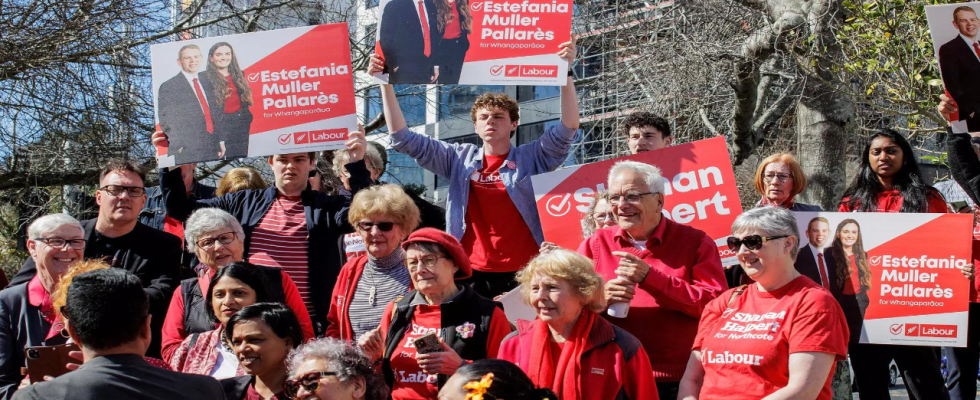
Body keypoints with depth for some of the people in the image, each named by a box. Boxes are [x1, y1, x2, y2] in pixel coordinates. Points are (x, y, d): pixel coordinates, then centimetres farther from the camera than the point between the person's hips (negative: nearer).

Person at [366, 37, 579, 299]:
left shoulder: (530, 158, 4)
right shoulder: (460, 159, 10)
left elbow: (567, 130, -9)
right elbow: (403, 138, 9)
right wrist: (386, 83, 4)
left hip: (521, 274, -2)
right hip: (472, 274, 2)